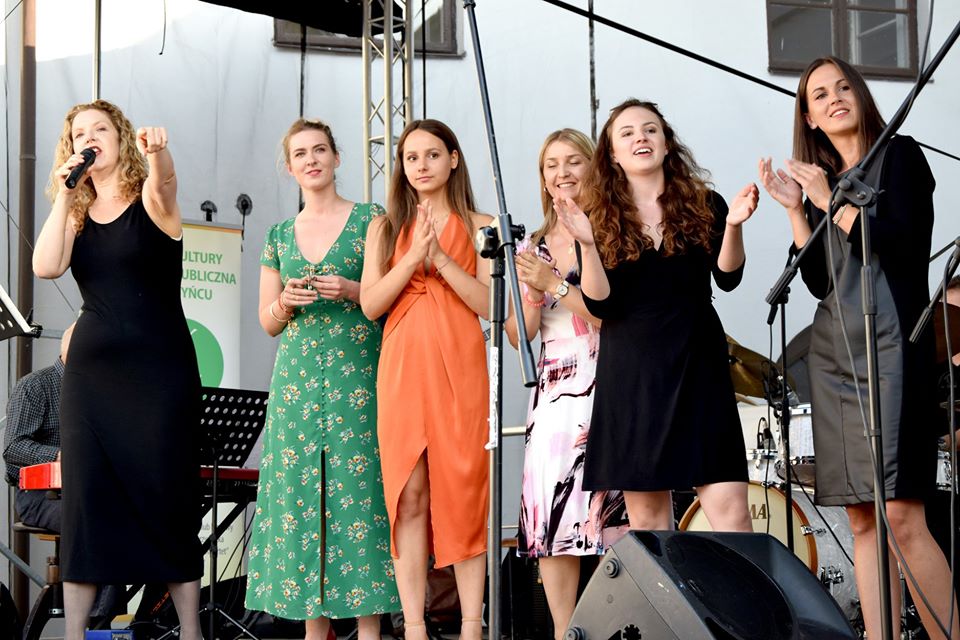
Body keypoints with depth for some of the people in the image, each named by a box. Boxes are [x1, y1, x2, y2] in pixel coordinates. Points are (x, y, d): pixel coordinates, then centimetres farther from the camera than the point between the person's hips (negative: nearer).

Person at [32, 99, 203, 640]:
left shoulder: (150, 199, 0)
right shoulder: (75, 213, 12)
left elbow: (163, 184, -25)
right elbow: (46, 267, -6)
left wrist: (157, 152, -47)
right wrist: (65, 195, -9)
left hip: (160, 368, -4)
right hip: (92, 368, 4)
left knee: (168, 498, -3)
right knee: (85, 499, 0)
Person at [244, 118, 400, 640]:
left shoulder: (370, 220, 4)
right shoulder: (280, 235, 15)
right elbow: (269, 323, 17)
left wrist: (352, 292, -13)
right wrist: (287, 300, -4)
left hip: (358, 376, -4)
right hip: (298, 378, 4)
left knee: (358, 488, -8)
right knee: (300, 493, -1)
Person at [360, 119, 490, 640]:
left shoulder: (478, 227, 8)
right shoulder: (385, 228, 13)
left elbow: (491, 304, -2)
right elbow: (371, 304, 3)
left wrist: (441, 258, -11)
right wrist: (414, 257, -9)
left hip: (460, 368, -1)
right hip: (402, 368, 2)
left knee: (463, 491, -4)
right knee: (409, 495, -3)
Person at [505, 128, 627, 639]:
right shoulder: (533, 248, 17)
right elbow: (518, 335, 12)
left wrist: (555, 284, -13)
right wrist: (533, 293, -5)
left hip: (603, 389, -5)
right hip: (552, 392, 5)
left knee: (605, 509, -12)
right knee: (549, 515, -2)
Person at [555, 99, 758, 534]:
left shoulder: (704, 206, 7)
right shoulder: (603, 220, 6)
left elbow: (728, 278, -4)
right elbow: (600, 304, -3)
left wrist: (732, 226, -20)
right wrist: (587, 244, -18)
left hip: (697, 366, 0)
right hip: (630, 373, 0)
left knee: (728, 507, -8)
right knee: (646, 517, 2)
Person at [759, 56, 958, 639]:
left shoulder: (899, 155, 4)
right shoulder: (818, 181, 19)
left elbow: (907, 245, -9)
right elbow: (819, 280, 13)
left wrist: (831, 203, -6)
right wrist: (796, 209, 4)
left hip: (890, 343, -6)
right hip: (834, 352, 6)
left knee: (901, 515, -16)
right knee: (863, 521, 2)